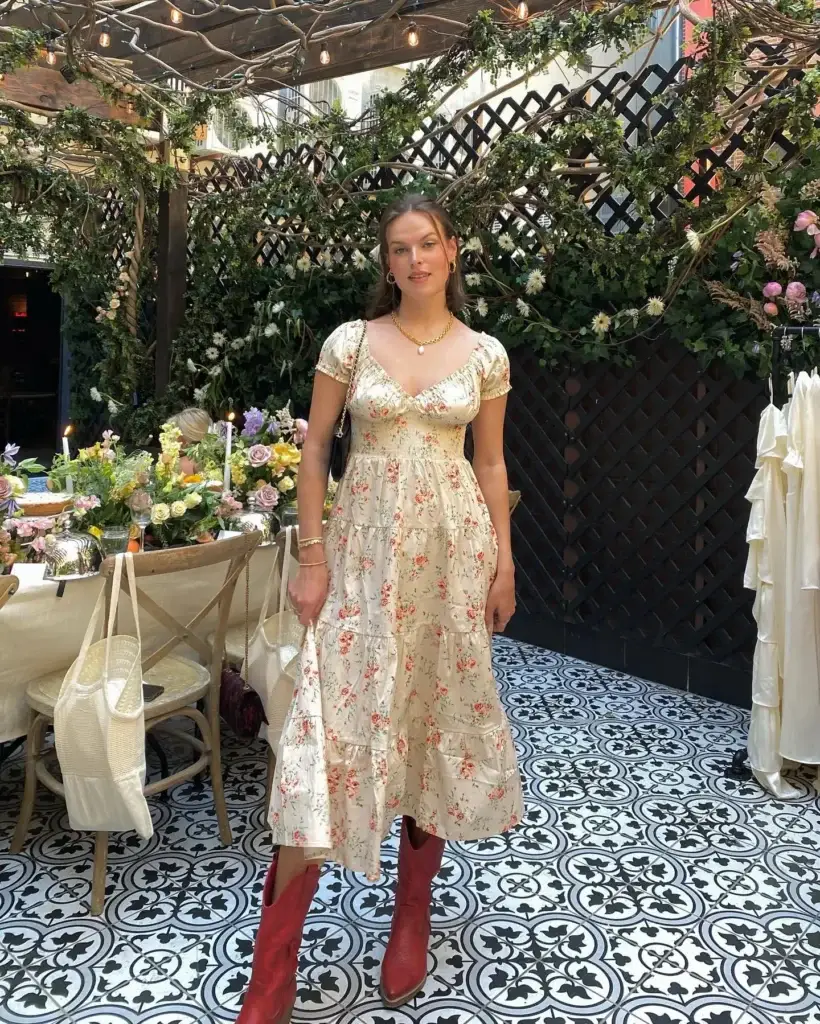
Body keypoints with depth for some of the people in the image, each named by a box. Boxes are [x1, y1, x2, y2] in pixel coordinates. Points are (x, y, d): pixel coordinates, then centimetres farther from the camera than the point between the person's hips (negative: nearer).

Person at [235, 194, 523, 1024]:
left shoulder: (485, 355, 5)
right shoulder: (351, 342, 1)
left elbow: (490, 463, 9)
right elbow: (315, 449, 1)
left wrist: (503, 561, 5)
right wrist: (312, 556, -5)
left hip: (452, 550, 2)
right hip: (364, 548, -2)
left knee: (438, 713, 9)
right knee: (338, 717, -5)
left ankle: (412, 916, 31)